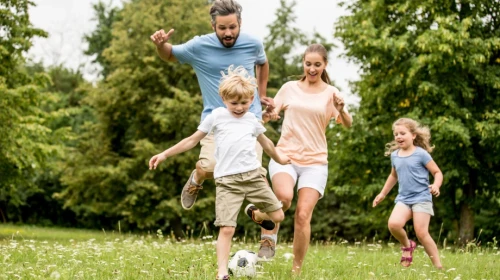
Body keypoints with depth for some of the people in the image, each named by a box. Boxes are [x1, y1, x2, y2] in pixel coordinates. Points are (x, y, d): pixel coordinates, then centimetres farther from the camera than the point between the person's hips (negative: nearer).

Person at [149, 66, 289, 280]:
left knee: (278, 216, 3)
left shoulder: (252, 120, 15)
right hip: (227, 180, -3)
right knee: (227, 229, -13)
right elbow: (193, 140, 9)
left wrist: (279, 159, 48)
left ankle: (255, 214, 36)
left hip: (253, 175, 4)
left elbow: (265, 142, 34)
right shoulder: (216, 116, 5)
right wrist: (165, 154, 5)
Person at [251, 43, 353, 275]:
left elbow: (347, 124, -10)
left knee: (303, 215, -10)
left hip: (315, 162, 0)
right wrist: (268, 114, -15)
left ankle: (297, 269, 3)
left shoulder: (330, 93, 2)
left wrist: (341, 110, -32)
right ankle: (270, 234, -6)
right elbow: (269, 115, 9)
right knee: (284, 196, -31)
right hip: (285, 155, 0)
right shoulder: (290, 88, 6)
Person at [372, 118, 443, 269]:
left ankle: (438, 266, -3)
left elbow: (437, 172, -4)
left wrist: (436, 185, -24)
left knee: (421, 233, -14)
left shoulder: (421, 154, -6)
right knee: (393, 224, -23)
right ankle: (407, 245, 7)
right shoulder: (394, 155, 10)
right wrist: (383, 193, 32)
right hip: (403, 199, 4)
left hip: (421, 198, -4)